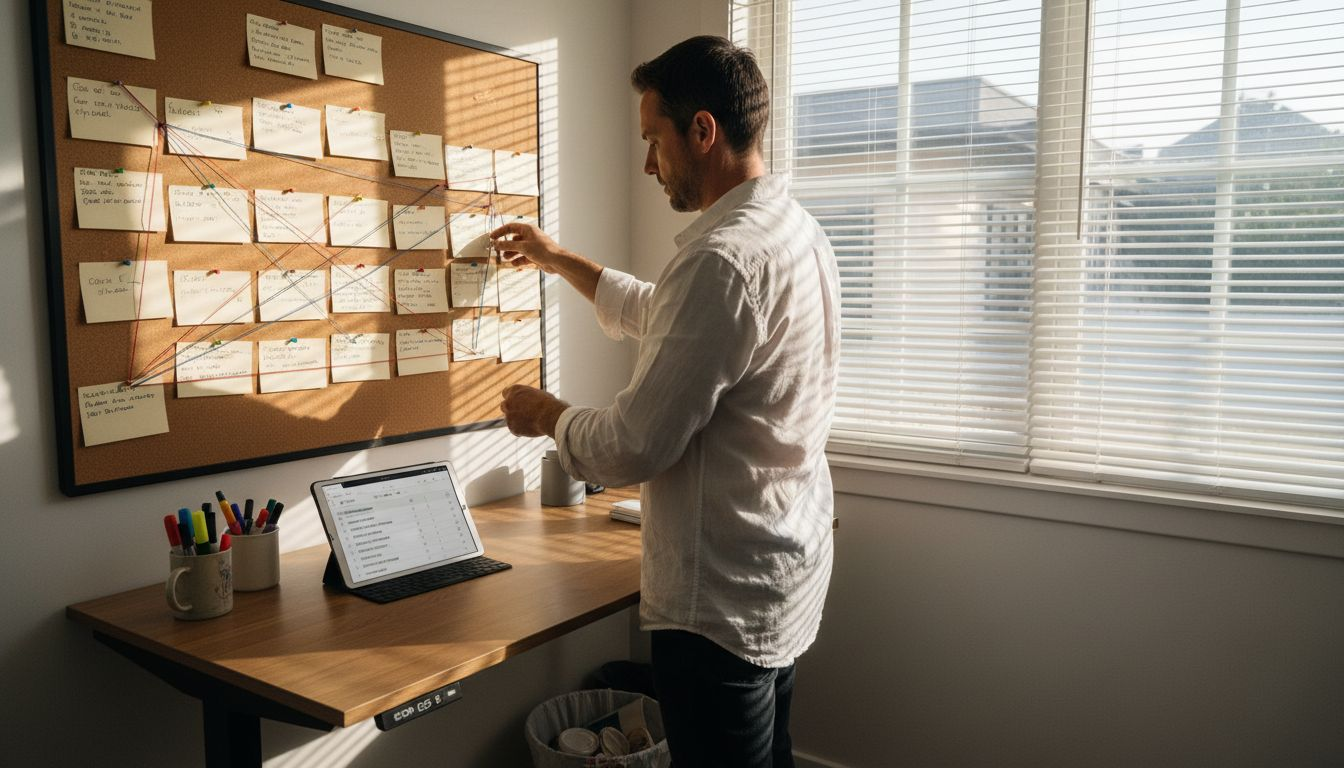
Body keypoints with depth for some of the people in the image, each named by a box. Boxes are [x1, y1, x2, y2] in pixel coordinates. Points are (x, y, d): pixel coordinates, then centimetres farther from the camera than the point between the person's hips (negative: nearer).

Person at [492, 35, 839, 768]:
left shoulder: (724, 260, -26)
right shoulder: (794, 230, 7)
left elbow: (631, 450, -24)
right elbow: (663, 317, 22)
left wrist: (547, 414, -4)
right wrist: (558, 259, 27)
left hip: (722, 602, -9)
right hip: (785, 572, 10)